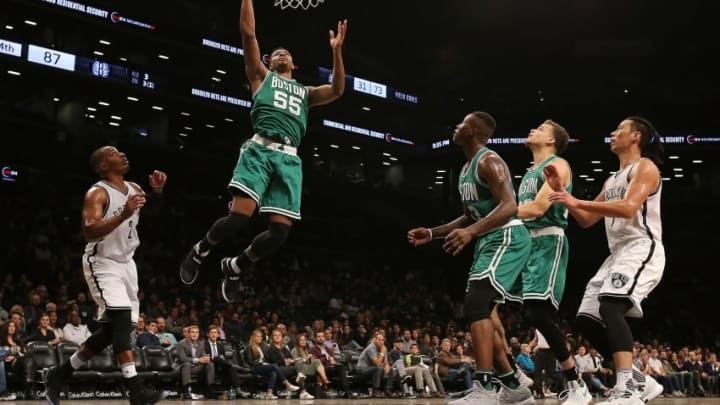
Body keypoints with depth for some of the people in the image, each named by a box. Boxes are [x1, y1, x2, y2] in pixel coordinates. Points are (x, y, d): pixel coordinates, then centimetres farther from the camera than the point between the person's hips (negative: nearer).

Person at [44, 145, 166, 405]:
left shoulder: (134, 189, 6)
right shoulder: (97, 193, -15)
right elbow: (89, 232, -28)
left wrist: (157, 191, 3)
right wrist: (124, 215, -37)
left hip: (126, 263, 8)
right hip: (102, 264, -8)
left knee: (112, 329, 8)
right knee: (121, 320, -23)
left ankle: (59, 374, 22)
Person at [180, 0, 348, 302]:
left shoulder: (306, 92, 33)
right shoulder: (261, 76, 24)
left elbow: (337, 90, 18)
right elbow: (248, 32, 15)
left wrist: (337, 51, 13)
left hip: (289, 158, 4)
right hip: (260, 149, -3)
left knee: (280, 231, -8)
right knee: (240, 216, -20)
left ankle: (234, 267, 17)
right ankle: (199, 251, 10)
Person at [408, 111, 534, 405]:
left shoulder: (489, 161, -13)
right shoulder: (466, 170, 19)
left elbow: (509, 206, -25)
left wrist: (471, 232, -37)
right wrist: (431, 233, 17)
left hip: (507, 238, -11)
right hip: (489, 241, 11)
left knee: (476, 306, -22)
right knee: (478, 311, 10)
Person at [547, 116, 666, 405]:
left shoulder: (645, 167, -3)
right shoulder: (612, 180, 24)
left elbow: (628, 208, -20)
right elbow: (586, 220, 24)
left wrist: (577, 202, -19)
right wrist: (562, 191, 13)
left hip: (642, 249, -10)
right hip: (619, 253, 10)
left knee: (611, 308, -31)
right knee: (587, 319, 4)